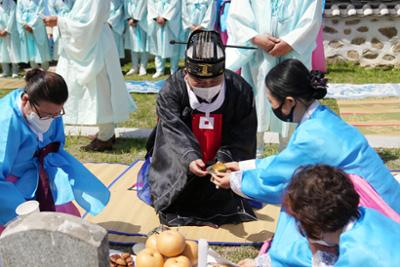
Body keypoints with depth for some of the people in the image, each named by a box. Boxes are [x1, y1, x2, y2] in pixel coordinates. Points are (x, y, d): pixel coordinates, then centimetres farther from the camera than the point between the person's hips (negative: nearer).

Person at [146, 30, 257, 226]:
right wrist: (189, 159, -44)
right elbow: (175, 132, -27)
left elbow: (241, 139, -15)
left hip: (225, 164, 1)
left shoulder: (241, 90, -15)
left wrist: (224, 162, -31)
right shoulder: (171, 89, -17)